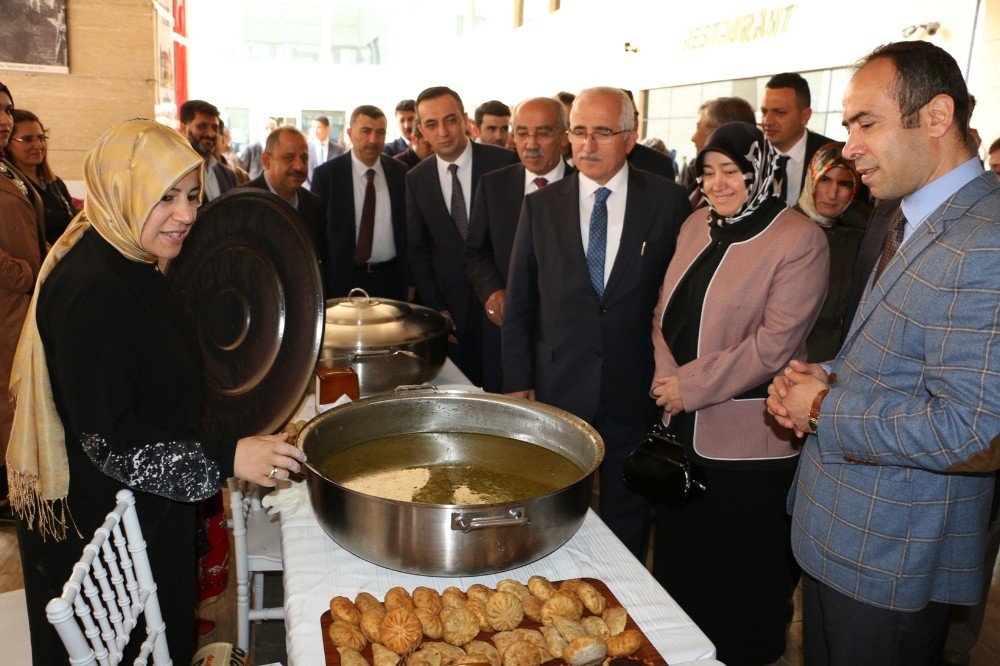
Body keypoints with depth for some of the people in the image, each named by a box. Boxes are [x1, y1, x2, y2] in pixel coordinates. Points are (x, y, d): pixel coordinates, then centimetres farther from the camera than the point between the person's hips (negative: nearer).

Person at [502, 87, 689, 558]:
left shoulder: (668, 202, -3)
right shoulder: (540, 206, 1)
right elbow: (519, 303, 4)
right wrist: (518, 381, 0)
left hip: (635, 393, -1)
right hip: (556, 391, 1)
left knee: (626, 522, 16)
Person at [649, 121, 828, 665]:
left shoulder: (799, 240, -14)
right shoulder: (696, 225, 7)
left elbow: (775, 342, -20)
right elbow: (665, 310, 8)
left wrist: (694, 386, -18)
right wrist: (668, 378, -8)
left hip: (749, 440, -6)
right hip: (683, 427, 6)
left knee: (742, 569, 12)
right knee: (679, 551, 21)